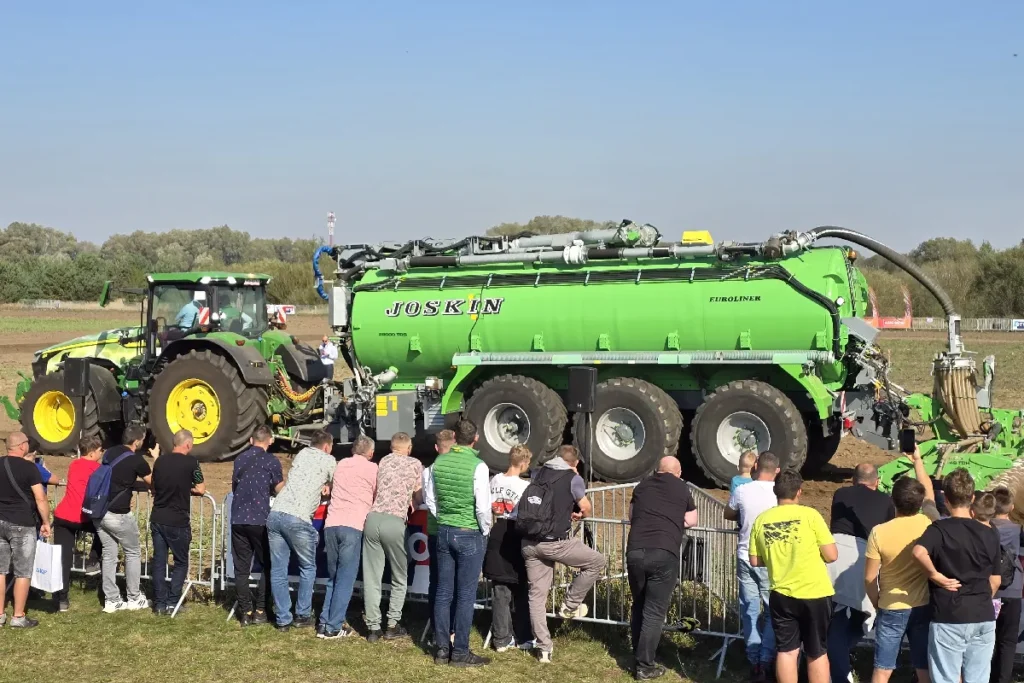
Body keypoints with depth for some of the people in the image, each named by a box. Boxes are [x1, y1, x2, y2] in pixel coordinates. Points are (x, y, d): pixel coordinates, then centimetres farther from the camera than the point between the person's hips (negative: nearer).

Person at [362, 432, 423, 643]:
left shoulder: (383, 462, 20)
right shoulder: (415, 464, 10)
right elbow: (419, 499, 15)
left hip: (373, 518, 3)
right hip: (394, 522, -3)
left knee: (371, 577, 6)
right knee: (399, 578, 13)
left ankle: (373, 627, 6)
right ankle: (393, 625, 11)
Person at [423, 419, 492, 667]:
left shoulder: (439, 463, 2)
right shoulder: (477, 466, -15)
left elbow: (429, 498, 10)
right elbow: (483, 506, -16)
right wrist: (485, 530, 0)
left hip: (444, 532, 5)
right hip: (470, 535, -5)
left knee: (443, 592, 11)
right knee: (465, 595, 1)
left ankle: (442, 648, 16)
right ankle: (460, 652, 5)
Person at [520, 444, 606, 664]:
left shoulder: (539, 473, 14)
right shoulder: (573, 478, -1)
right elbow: (587, 509, 7)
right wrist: (577, 515, 29)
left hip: (529, 543, 6)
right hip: (554, 542, -6)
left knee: (537, 595, 11)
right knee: (596, 561, 14)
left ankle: (544, 648, 13)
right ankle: (570, 605, 20)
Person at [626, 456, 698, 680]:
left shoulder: (642, 486, 20)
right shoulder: (681, 488, 14)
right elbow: (691, 521, 21)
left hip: (635, 551, 3)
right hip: (664, 554, -3)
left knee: (638, 607, 18)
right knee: (654, 612, 1)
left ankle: (638, 658, 25)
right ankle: (644, 667, 2)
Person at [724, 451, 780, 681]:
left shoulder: (742, 491, -6)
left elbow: (727, 515, 13)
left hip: (746, 558, 2)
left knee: (750, 611, 10)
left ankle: (754, 662, 10)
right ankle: (766, 660, 4)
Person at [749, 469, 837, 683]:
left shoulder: (762, 519, 0)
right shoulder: (809, 515, -10)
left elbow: (755, 561, 7)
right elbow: (831, 555, -8)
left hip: (781, 595, 3)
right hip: (814, 593, -2)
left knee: (786, 651, 12)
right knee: (817, 653, 10)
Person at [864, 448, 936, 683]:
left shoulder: (879, 532, -15)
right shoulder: (928, 523, -10)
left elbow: (870, 579, -9)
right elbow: (929, 492, 12)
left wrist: (877, 604, 9)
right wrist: (917, 460, 25)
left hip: (891, 610, -1)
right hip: (924, 607, 1)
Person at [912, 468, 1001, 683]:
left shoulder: (940, 529, -9)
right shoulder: (990, 534, 4)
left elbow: (919, 552, -30)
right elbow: (995, 580, 11)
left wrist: (935, 575, -15)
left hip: (948, 618, -4)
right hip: (984, 617, 4)